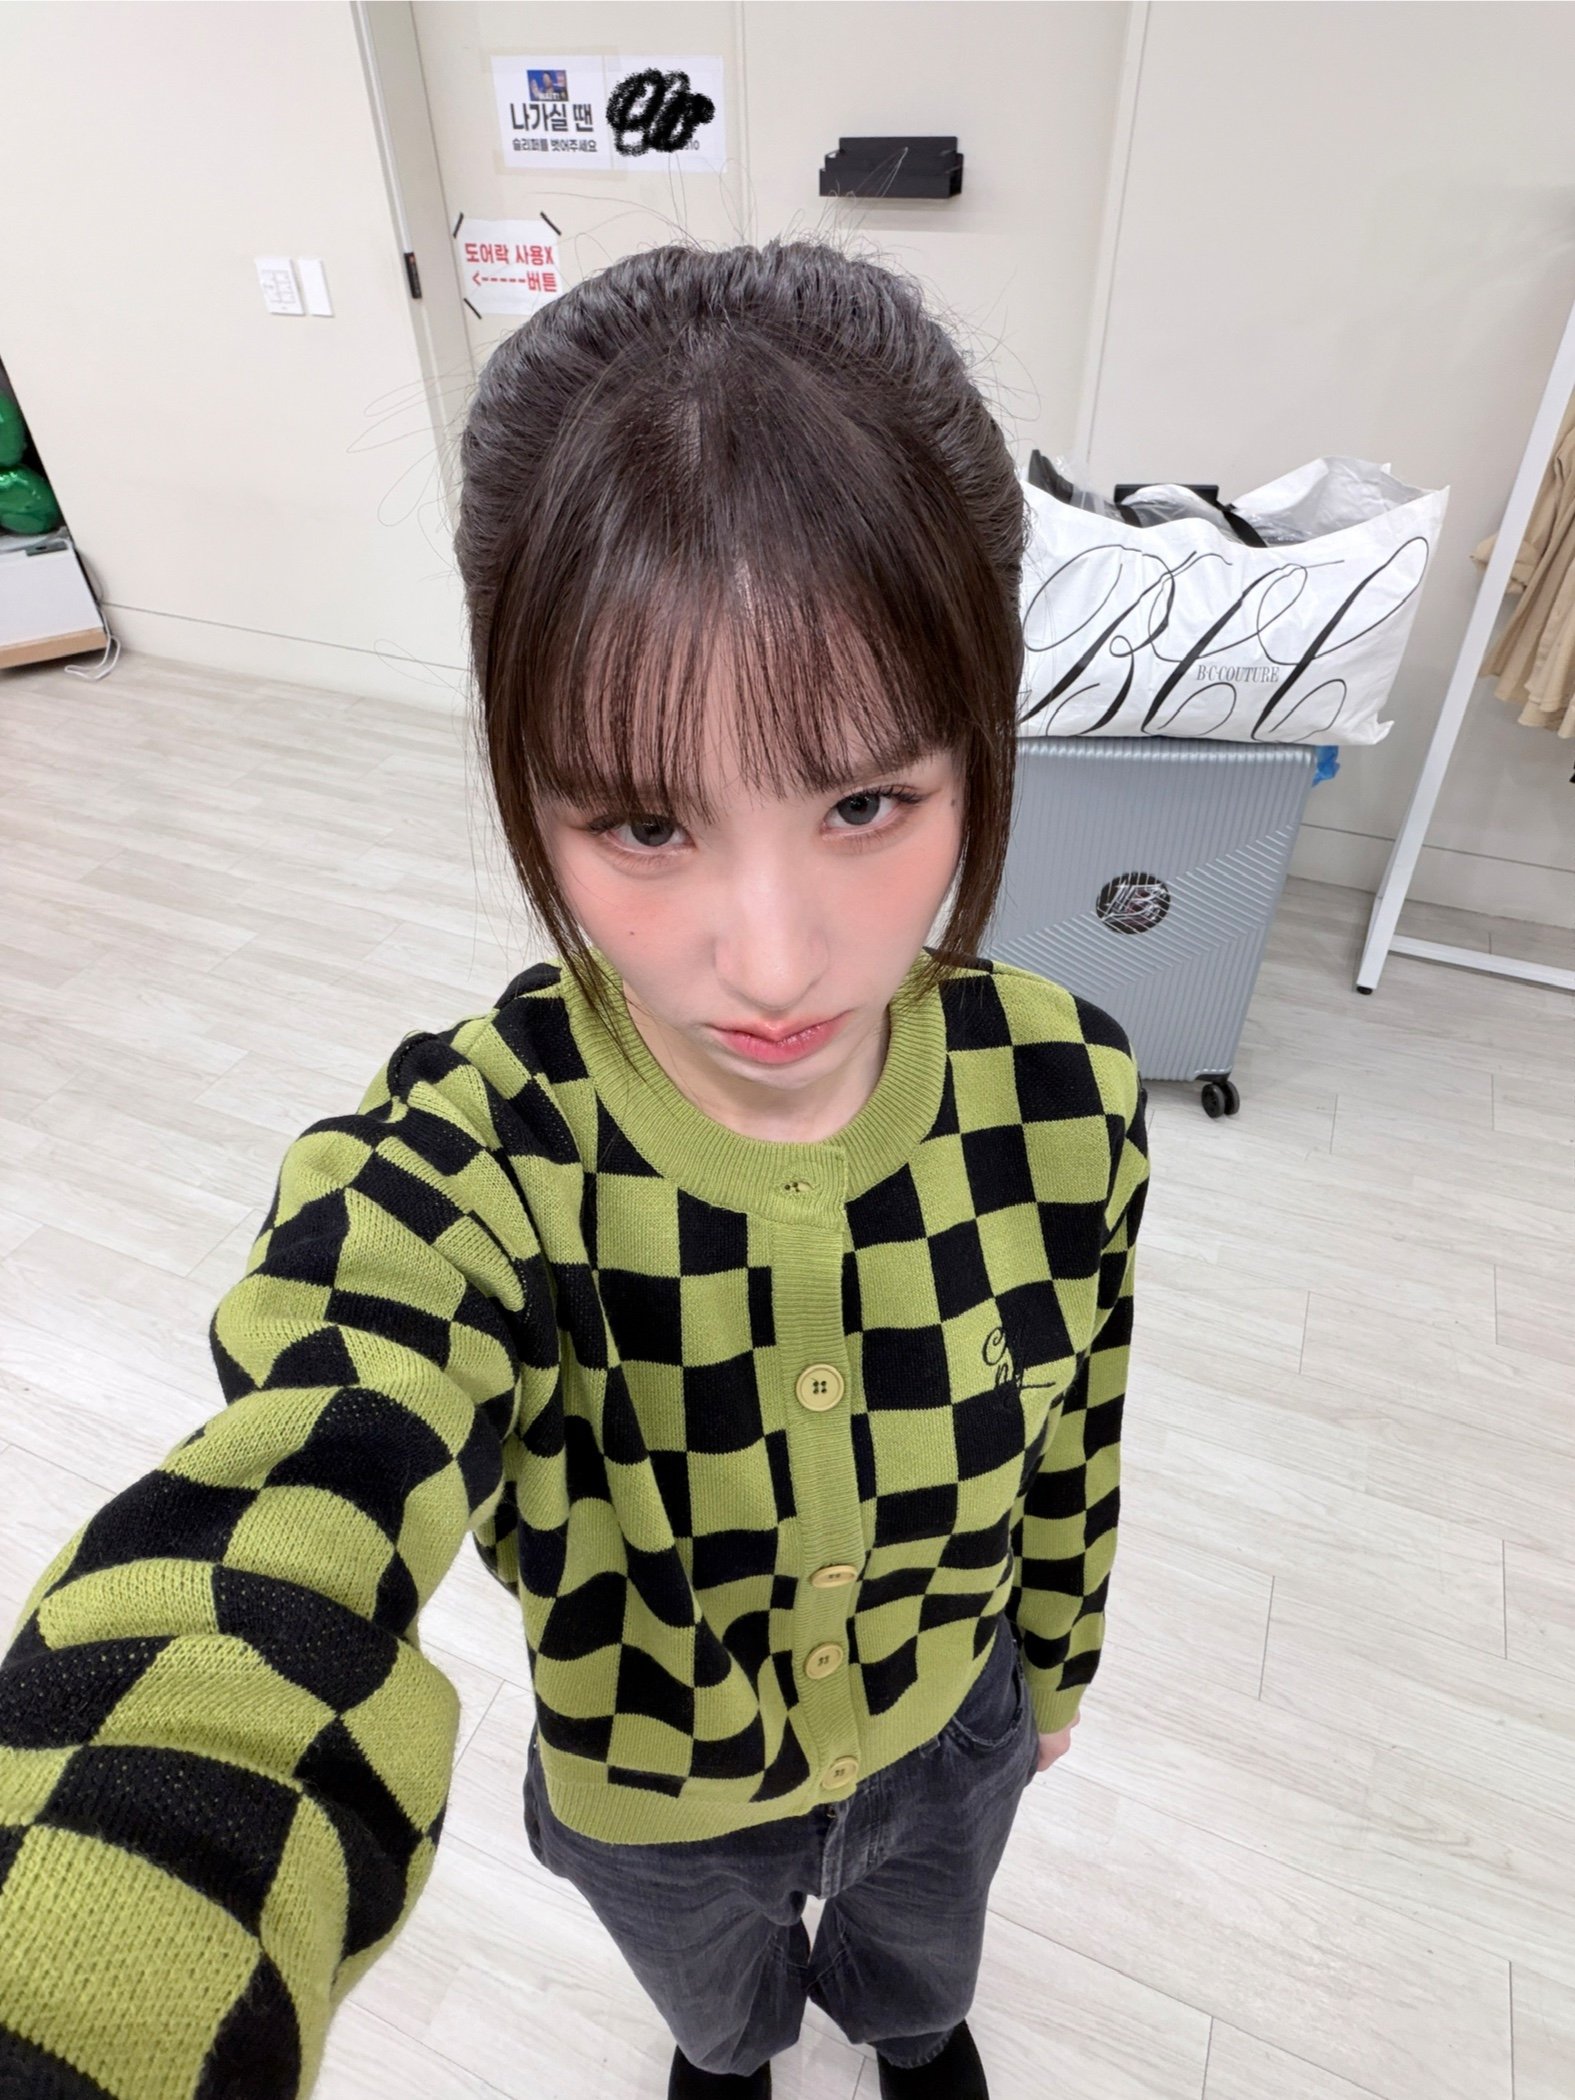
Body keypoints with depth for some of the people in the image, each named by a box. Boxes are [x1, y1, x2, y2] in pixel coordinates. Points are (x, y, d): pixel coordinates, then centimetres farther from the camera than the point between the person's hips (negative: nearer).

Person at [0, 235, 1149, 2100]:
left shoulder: (1063, 1093, -30)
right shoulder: (454, 1175, -39)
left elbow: (1075, 1434, -11)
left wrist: (1057, 1655, 7)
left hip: (949, 1736, 2)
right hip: (643, 1802, -1)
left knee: (924, 1945, 38)